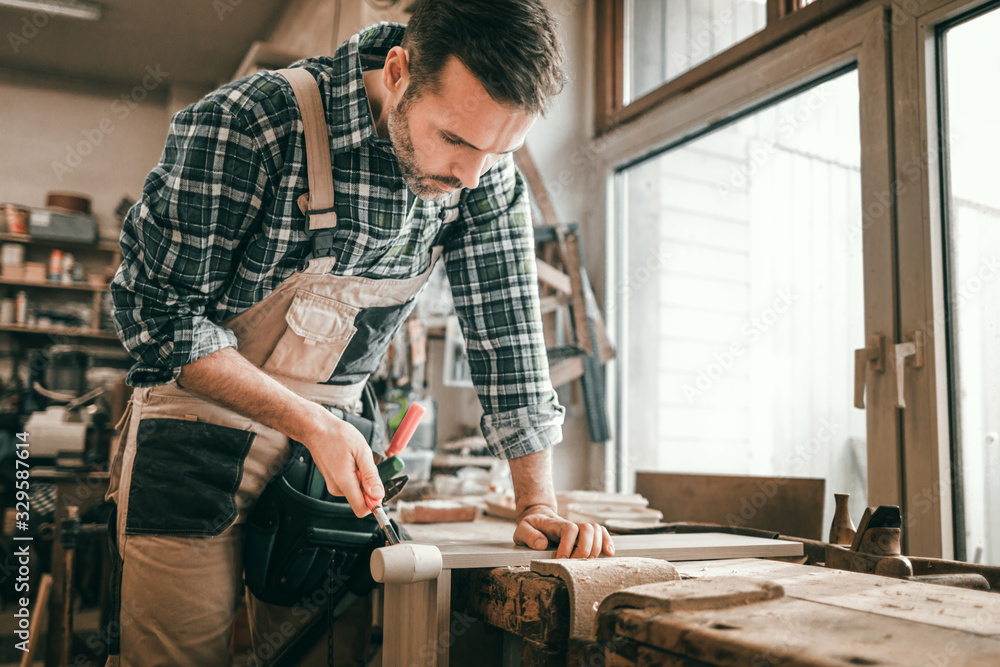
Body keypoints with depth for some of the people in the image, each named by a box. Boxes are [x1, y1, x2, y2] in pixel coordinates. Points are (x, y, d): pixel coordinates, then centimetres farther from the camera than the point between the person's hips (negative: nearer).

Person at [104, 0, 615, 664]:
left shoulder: (486, 174, -8)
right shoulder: (244, 124, -23)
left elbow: (507, 332, -5)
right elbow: (158, 312, -18)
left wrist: (540, 504, -10)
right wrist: (311, 424, -24)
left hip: (333, 431, 4)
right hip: (201, 430, -3)